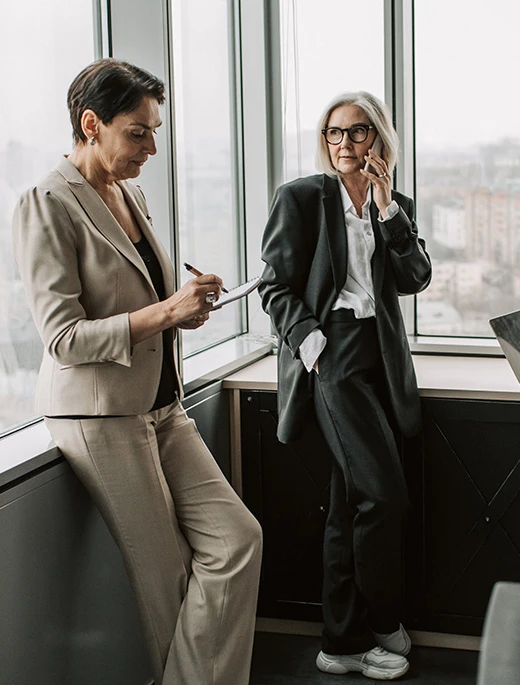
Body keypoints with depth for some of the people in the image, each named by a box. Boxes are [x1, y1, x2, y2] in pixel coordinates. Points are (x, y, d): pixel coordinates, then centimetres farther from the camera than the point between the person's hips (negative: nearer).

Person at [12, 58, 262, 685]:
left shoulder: (131, 196, 13)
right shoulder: (47, 206, -13)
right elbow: (63, 339, -18)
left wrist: (188, 303, 5)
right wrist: (165, 312, -23)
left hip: (162, 407, 8)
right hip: (100, 416, -8)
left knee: (237, 540, -1)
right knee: (167, 577, 0)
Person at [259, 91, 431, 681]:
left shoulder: (393, 205, 15)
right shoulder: (302, 197, 1)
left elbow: (414, 278, 2)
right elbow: (276, 285, -1)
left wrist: (387, 209, -5)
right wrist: (308, 339, -14)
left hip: (380, 356, 6)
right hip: (332, 355, -6)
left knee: (352, 504, 9)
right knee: (384, 494, -13)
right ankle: (380, 627, 5)